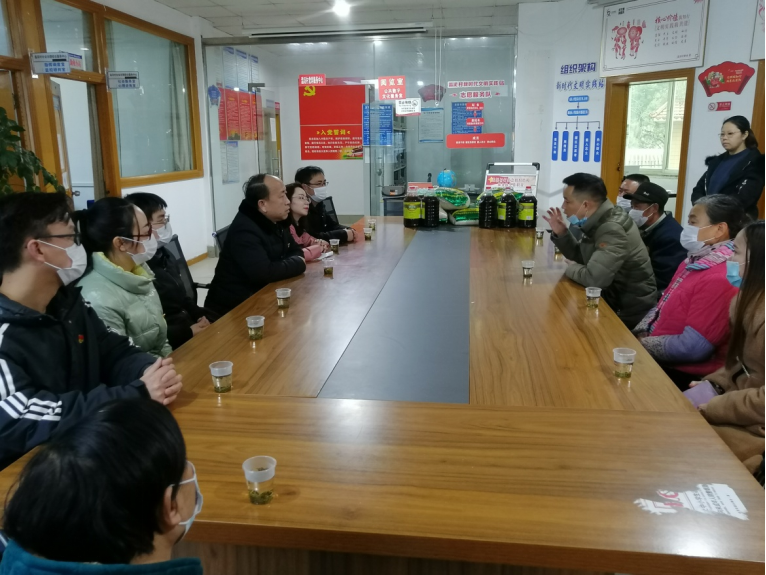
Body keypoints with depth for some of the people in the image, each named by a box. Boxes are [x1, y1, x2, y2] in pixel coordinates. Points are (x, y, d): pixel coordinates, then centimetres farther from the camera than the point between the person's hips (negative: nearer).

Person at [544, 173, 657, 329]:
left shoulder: (612, 229, -26)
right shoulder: (596, 222, 3)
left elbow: (594, 278, -34)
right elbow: (579, 256, 16)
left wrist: (571, 269, -14)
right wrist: (561, 233, 0)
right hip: (614, 300, 8)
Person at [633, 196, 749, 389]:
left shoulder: (719, 279, -24)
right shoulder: (695, 262, 8)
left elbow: (691, 348, -26)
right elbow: (663, 306, 16)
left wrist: (639, 344, -14)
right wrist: (638, 335, 0)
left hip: (680, 374, -8)